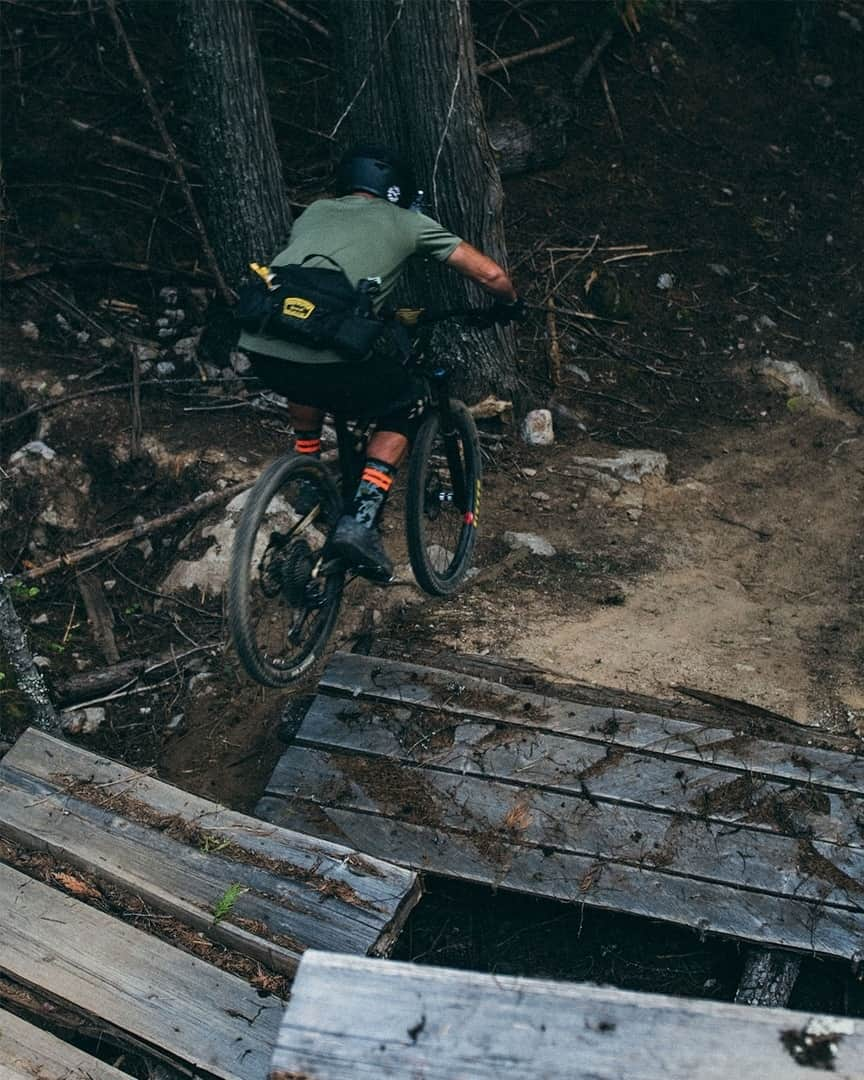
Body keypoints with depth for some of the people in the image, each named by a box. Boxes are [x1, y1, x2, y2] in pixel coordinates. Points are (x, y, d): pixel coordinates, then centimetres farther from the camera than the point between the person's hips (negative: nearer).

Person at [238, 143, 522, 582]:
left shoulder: (315, 211, 30)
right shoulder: (405, 221, 20)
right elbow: (490, 273, 18)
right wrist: (511, 305, 41)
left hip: (258, 346, 5)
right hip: (328, 352, -5)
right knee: (406, 407, 22)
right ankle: (360, 520, 7)